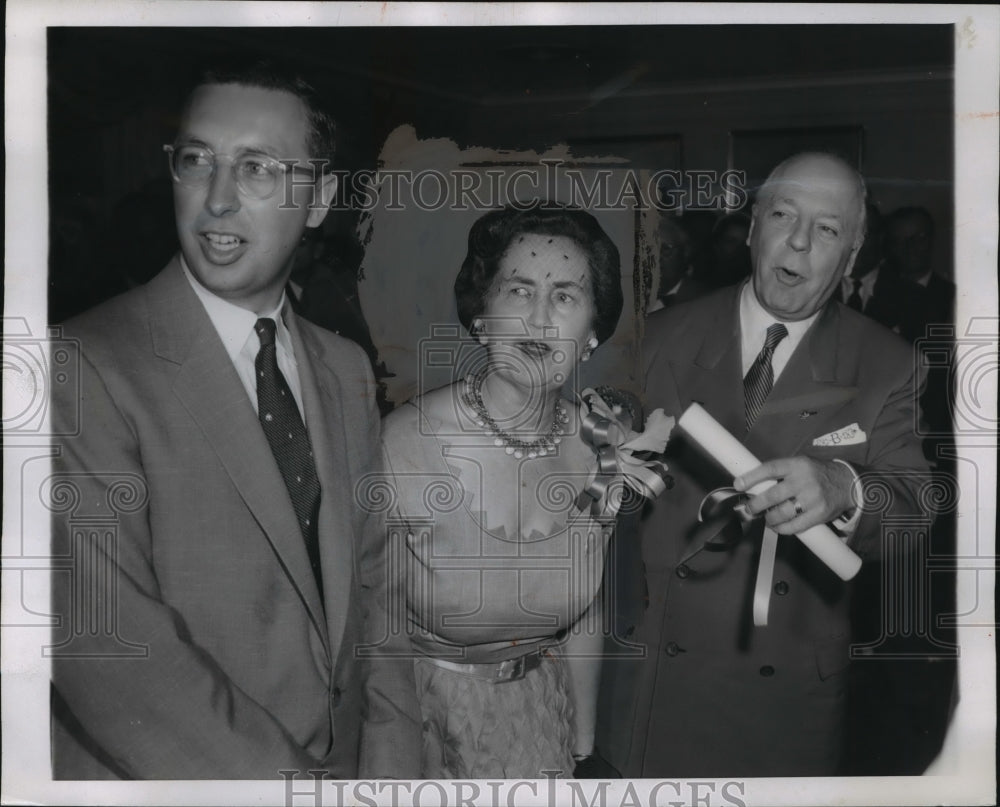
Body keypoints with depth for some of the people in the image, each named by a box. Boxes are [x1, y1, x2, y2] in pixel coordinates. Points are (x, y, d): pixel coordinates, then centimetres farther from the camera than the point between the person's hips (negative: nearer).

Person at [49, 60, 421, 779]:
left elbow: (371, 580, 3)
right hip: (163, 776, -5)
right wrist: (302, 781, -22)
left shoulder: (347, 370, 2)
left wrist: (391, 763, -8)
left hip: (344, 761, 6)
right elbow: (104, 645, -24)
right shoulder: (86, 369, -19)